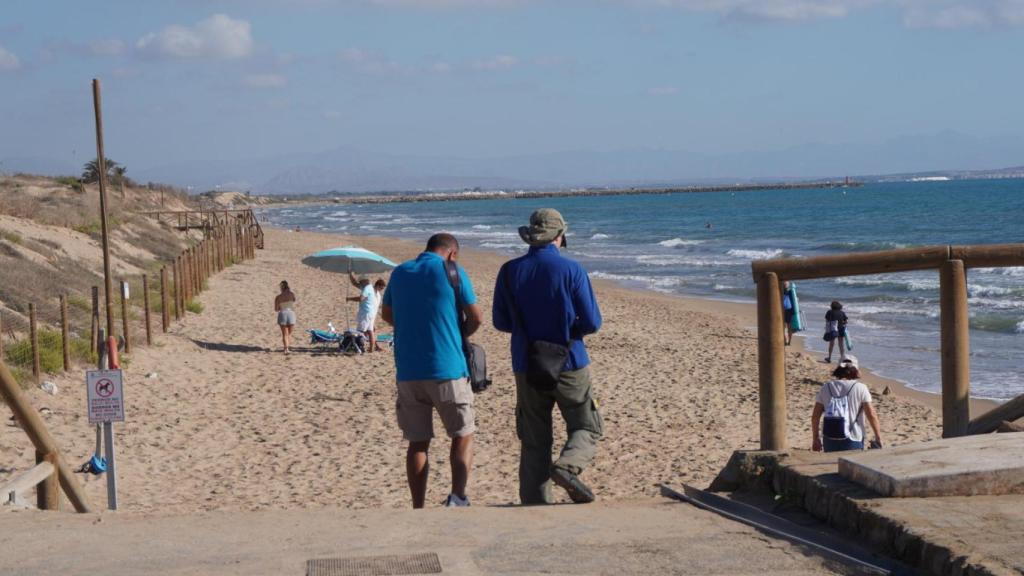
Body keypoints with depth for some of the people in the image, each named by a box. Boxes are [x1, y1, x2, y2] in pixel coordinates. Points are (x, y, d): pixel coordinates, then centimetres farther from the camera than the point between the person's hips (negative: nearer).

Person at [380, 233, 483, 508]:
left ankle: (418, 510, 7)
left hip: (408, 372, 4)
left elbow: (387, 315, 24)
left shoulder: (399, 273, 11)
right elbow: (475, 318, -2)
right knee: (463, 436, 7)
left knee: (418, 442, 8)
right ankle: (457, 496, -11)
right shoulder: (451, 271, -3)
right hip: (447, 368, -4)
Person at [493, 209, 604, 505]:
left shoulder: (510, 271, -1)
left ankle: (535, 504, 9)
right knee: (586, 428, 9)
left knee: (534, 441, 11)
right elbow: (592, 322, -7)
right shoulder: (571, 270, -9)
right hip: (569, 364, -3)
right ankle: (567, 467, -18)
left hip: (527, 369, 3)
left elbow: (500, 321, 5)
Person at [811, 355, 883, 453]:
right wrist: (878, 439, -1)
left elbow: (815, 416, 4)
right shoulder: (860, 388, -6)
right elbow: (872, 415, -9)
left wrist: (815, 438, 14)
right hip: (852, 442, -3)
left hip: (830, 441, 3)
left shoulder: (826, 387, 3)